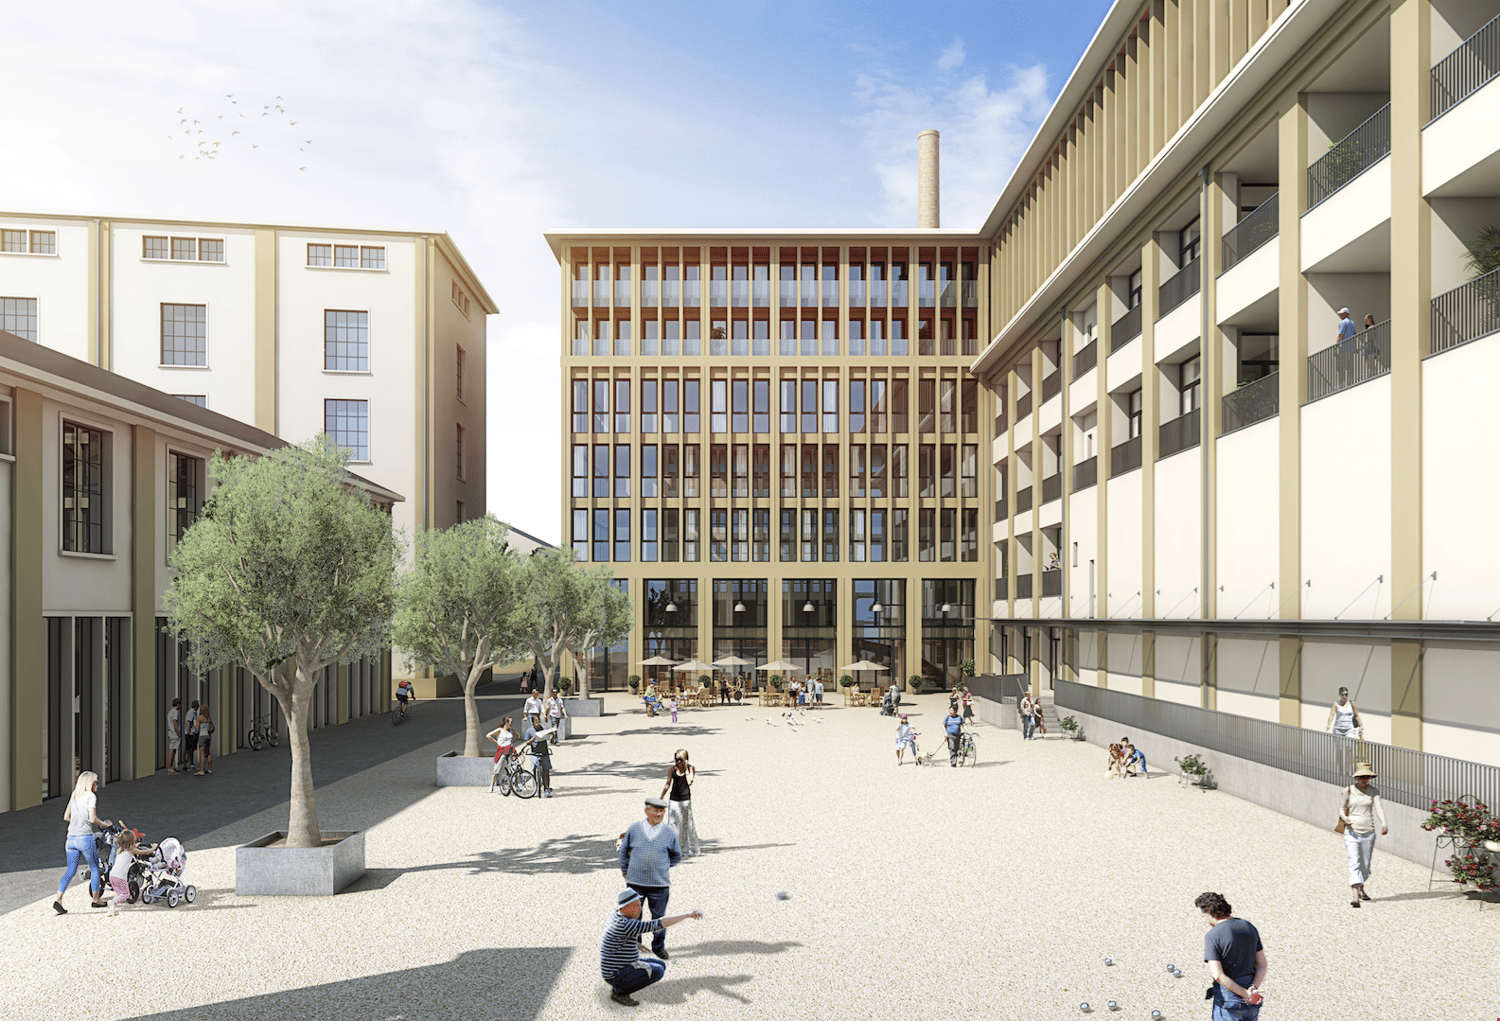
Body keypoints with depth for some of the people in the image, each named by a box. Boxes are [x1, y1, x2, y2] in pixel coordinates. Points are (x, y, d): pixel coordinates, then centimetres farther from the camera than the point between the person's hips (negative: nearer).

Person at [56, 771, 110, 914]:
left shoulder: (74, 796, 13)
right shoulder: (91, 796, -8)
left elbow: (66, 817, 16)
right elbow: (93, 819, -15)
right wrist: (104, 823, 2)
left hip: (71, 838, 6)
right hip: (85, 837, -6)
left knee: (70, 870, 8)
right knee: (95, 868, 8)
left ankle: (58, 900, -4)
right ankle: (96, 900, 15)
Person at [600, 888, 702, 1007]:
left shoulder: (615, 917, 3)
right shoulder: (626, 925, -27)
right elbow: (659, 924, -31)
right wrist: (688, 914, -28)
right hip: (616, 975, -10)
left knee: (661, 965, 11)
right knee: (657, 971, -22)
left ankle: (618, 987, 11)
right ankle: (619, 991, -7)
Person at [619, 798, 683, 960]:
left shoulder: (670, 832, 0)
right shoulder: (634, 829, 0)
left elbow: (677, 855, 15)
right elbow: (624, 850, 14)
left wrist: (663, 867, 9)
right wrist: (625, 871, 12)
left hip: (659, 885, 0)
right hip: (635, 882, 0)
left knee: (659, 917, 7)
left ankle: (659, 947, 27)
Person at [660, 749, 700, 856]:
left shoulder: (690, 768, -2)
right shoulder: (672, 769, -1)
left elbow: (689, 782, -14)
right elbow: (668, 784, 4)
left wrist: (686, 769, -14)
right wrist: (661, 798, 5)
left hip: (686, 799, -1)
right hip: (673, 799, 1)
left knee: (687, 823, 8)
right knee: (673, 823, -1)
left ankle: (691, 847, 23)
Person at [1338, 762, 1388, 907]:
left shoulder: (1373, 792, 2)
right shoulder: (1348, 791, 0)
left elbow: (1378, 808, -10)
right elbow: (1342, 808, 10)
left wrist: (1383, 824, -26)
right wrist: (1345, 818, -11)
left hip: (1368, 833, 2)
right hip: (1351, 832, -2)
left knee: (1365, 864, 13)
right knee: (1354, 863, -13)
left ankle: (1361, 888, 38)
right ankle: (1355, 896, -20)